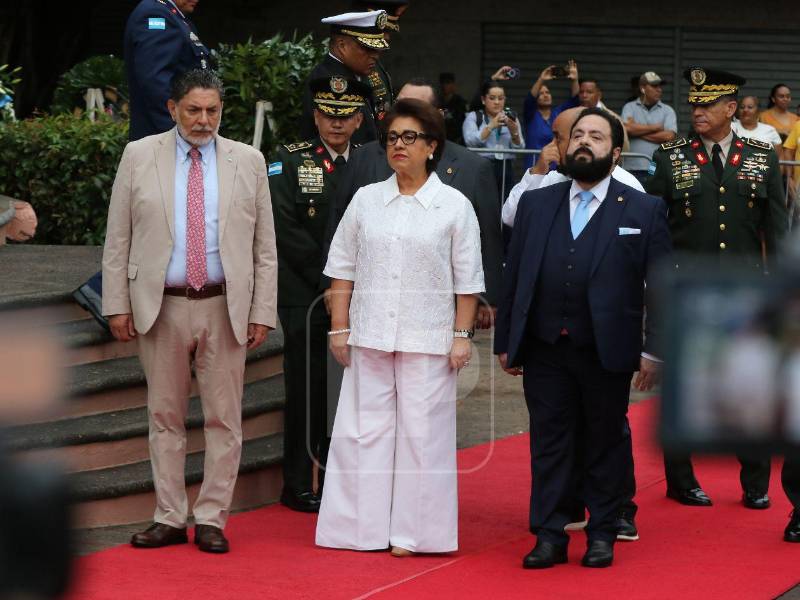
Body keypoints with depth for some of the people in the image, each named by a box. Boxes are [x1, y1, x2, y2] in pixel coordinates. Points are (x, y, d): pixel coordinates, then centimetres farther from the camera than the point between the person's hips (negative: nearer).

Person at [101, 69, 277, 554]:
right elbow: (118, 238, 4)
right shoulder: (139, 156, 3)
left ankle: (212, 520, 9)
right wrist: (118, 304, -2)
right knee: (165, 416, 6)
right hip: (161, 306, 0)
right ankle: (170, 518, 14)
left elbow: (265, 246, 5)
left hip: (225, 309, 0)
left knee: (224, 419, 2)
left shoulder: (248, 162, 4)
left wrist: (263, 311, -1)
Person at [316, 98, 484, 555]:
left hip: (428, 340, -2)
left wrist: (462, 336, -3)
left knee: (421, 431, -1)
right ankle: (363, 527, 10)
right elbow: (343, 268, 10)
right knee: (365, 427, 4)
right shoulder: (365, 200, 8)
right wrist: (339, 328, 5)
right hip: (370, 336, 3)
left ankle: (413, 531, 5)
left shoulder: (454, 206, 1)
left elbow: (467, 278, 2)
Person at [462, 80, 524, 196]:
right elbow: (470, 142, -10)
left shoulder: (511, 117, 16)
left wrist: (514, 131, -13)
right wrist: (491, 126, -19)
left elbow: (519, 148, 5)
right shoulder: (473, 117, 8)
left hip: (506, 169, 3)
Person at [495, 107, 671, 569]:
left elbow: (660, 285, 0)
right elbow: (514, 277, 11)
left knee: (605, 444, 7)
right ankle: (550, 536, 11)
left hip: (606, 352, -2)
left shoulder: (644, 210, 2)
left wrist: (653, 349, -7)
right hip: (544, 349, 2)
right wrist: (506, 341, 7)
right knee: (550, 443, 5)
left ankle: (602, 534, 18)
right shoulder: (535, 204, 10)